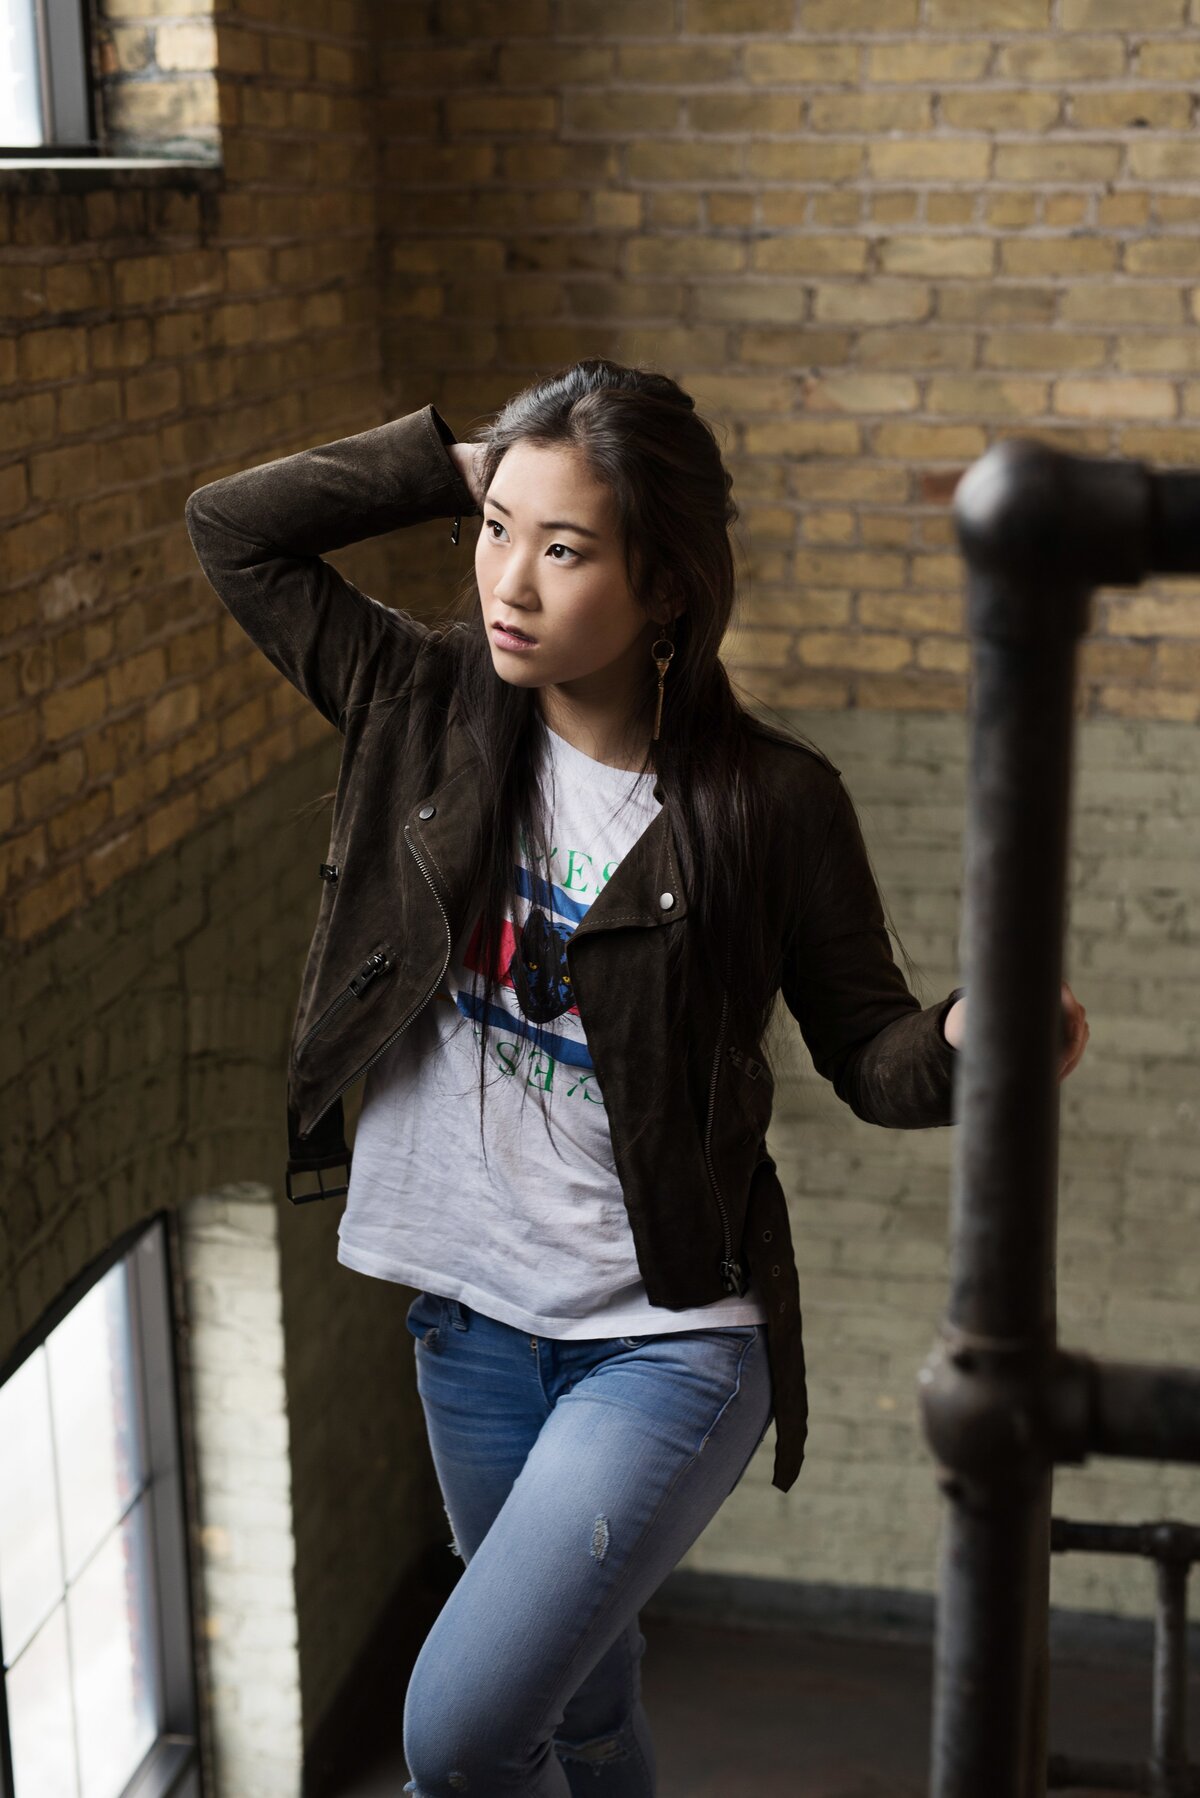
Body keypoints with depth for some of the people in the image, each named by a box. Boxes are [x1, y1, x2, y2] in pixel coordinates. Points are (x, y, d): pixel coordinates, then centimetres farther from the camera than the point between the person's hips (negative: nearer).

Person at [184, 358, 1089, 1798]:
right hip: (472, 1327, 5)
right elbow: (231, 526, -2)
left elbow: (870, 1056, -6)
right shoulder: (431, 716, -6)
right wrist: (463, 464, -10)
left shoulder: (768, 802, -16)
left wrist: (966, 1037, -28)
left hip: (669, 1343, -4)